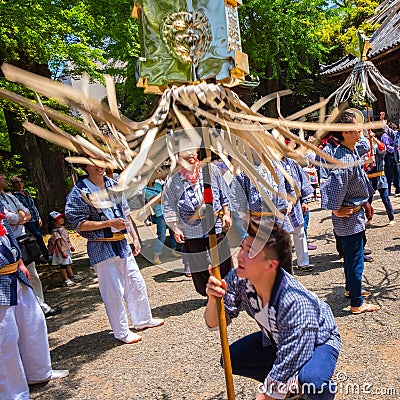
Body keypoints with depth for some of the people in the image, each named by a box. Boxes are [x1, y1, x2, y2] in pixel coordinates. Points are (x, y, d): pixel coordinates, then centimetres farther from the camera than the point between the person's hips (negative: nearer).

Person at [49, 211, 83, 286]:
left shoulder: (63, 228, 8)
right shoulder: (55, 232, -21)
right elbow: (58, 243, -25)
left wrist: (71, 246, 24)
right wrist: (62, 252, -28)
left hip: (67, 249, 9)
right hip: (62, 251, -9)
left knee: (69, 263, 18)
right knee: (63, 265, -1)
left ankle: (72, 276, 30)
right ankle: (66, 280, 5)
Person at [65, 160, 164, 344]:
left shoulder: (113, 185, 9)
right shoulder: (80, 192, -11)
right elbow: (78, 224, -15)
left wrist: (135, 238, 14)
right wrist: (109, 223, -20)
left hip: (121, 244, 7)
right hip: (101, 248, -7)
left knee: (136, 284, 16)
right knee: (114, 291, 1)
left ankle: (143, 320, 35)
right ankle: (122, 332, 18)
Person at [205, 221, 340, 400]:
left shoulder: (295, 302, -40)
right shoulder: (238, 279, -22)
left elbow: (283, 375, -34)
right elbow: (214, 323, -15)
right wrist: (213, 299, -37)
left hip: (318, 341, -6)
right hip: (275, 340, 6)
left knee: (309, 381, -36)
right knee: (230, 359, -8)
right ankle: (293, 386, 12)